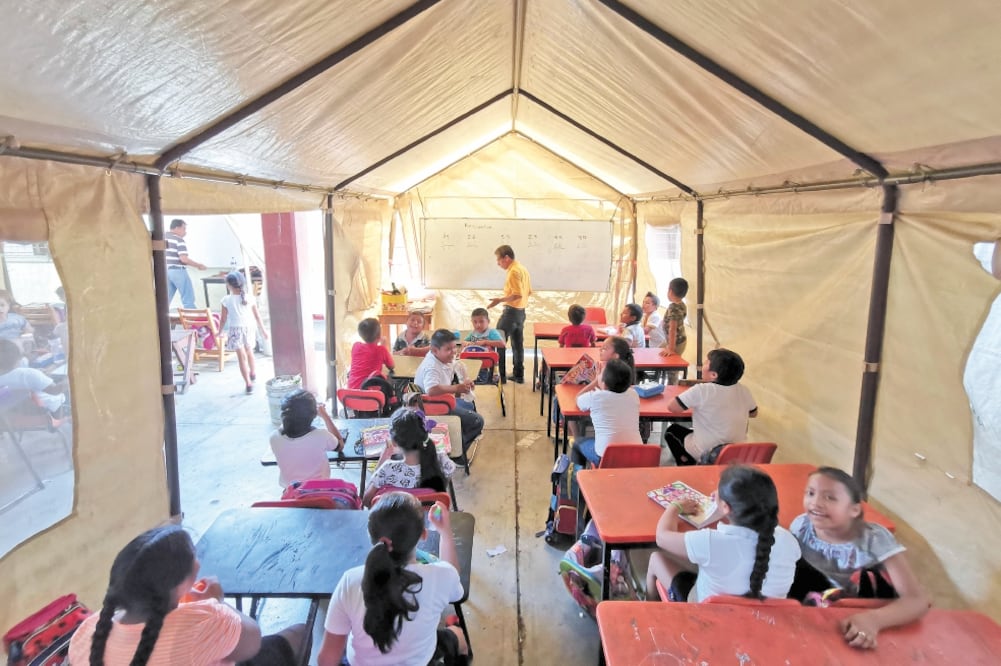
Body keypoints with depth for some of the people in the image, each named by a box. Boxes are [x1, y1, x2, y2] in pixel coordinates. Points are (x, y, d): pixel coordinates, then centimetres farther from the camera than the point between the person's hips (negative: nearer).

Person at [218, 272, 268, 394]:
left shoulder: (227, 300, -11)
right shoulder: (250, 298, -5)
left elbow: (223, 320, -5)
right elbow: (257, 316, 1)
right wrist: (263, 330, 11)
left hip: (235, 330, -3)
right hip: (248, 328, 3)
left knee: (242, 357, 1)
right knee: (249, 352, 25)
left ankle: (249, 384, -3)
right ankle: (253, 374, 45)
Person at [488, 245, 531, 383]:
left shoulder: (513, 271, -17)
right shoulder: (523, 269, 12)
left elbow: (518, 294, -25)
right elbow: (528, 292, 17)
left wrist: (500, 300, -23)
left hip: (511, 311, -9)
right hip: (521, 311, 10)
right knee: (518, 344, 13)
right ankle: (518, 375, 18)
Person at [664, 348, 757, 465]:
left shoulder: (701, 391, -25)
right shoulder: (744, 391, -10)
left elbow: (672, 408, -18)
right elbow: (753, 413, 8)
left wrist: (693, 404, -1)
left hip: (706, 454, -5)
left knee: (672, 430, 19)